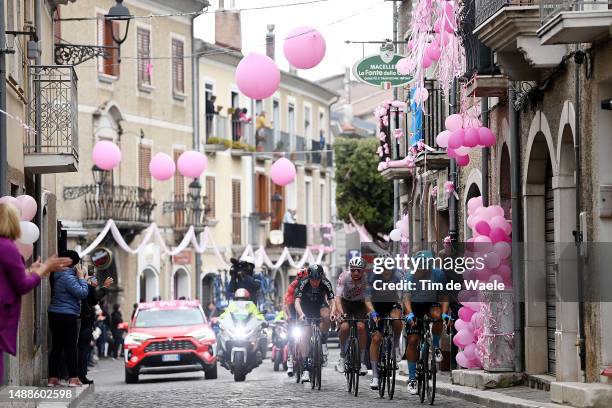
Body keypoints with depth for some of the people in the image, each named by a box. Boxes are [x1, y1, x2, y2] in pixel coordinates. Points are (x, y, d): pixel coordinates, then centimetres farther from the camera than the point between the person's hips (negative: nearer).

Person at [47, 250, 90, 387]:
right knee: (71, 346, -5)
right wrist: (81, 277, -7)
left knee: (56, 347, 10)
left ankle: (52, 378, 9)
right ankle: (73, 378, -5)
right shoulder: (68, 277, -15)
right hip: (67, 315, -9)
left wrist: (81, 278, 13)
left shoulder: (58, 276, 15)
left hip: (55, 314, 9)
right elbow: (83, 293, -18)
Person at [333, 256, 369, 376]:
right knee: (344, 327, -24)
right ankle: (342, 356, -2)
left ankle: (362, 361, -9)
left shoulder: (367, 278, -26)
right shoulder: (344, 277, -29)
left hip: (360, 303, 1)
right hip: (345, 303, -1)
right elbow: (338, 298, -35)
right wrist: (341, 313, -52)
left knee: (361, 326, -22)